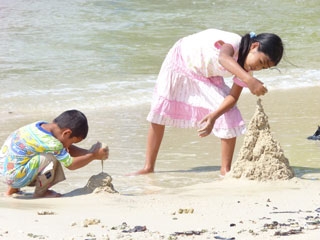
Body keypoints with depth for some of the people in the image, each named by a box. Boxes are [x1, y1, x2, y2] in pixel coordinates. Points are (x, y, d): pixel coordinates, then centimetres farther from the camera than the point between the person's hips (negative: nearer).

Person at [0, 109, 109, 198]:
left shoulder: (42, 125, 4)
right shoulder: (51, 144, -22)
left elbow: (68, 149, 16)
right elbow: (71, 164, -12)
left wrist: (89, 152, 6)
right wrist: (94, 155, -3)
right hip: (15, 177, -9)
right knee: (51, 158, -19)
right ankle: (40, 192, 2)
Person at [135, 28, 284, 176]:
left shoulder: (246, 68, -19)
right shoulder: (234, 42, -39)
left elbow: (233, 97, -20)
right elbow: (224, 58, -63)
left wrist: (213, 117, -38)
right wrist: (249, 80, -78)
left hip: (207, 77, 5)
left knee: (229, 115, -13)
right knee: (160, 111, -1)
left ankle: (225, 169, -3)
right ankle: (148, 167, 13)